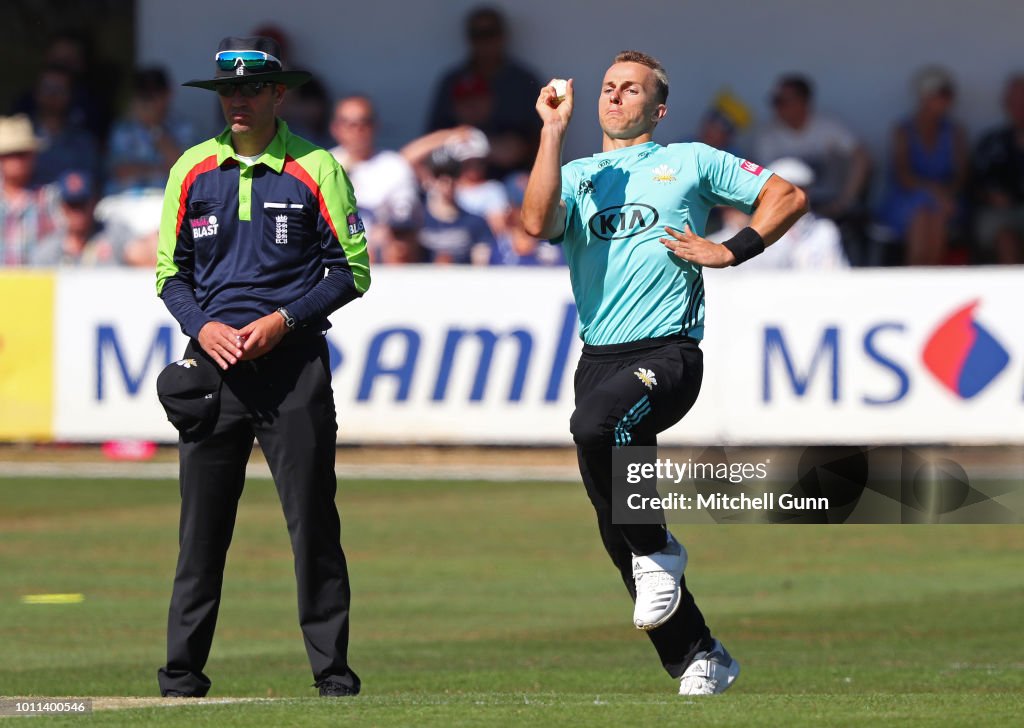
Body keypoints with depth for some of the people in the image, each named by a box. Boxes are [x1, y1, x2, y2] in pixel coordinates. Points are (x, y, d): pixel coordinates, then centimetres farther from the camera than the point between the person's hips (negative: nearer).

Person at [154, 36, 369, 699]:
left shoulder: (315, 170, 1)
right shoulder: (192, 171, 9)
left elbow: (352, 271, 1)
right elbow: (171, 271, 14)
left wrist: (283, 320, -11)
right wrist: (202, 325, -5)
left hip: (294, 364, -2)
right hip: (213, 364, 2)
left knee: (313, 521, -3)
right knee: (201, 525, 1)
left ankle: (333, 670, 2)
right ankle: (182, 673, 7)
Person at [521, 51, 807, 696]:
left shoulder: (691, 161, 12)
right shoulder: (577, 177, 18)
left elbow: (789, 196, 13)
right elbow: (537, 222, -5)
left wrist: (729, 252, 1)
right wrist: (554, 131, -6)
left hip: (667, 352, -5)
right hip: (599, 358, 5)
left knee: (596, 424, -36)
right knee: (619, 532, 1)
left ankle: (657, 551, -15)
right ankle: (700, 658, 12)